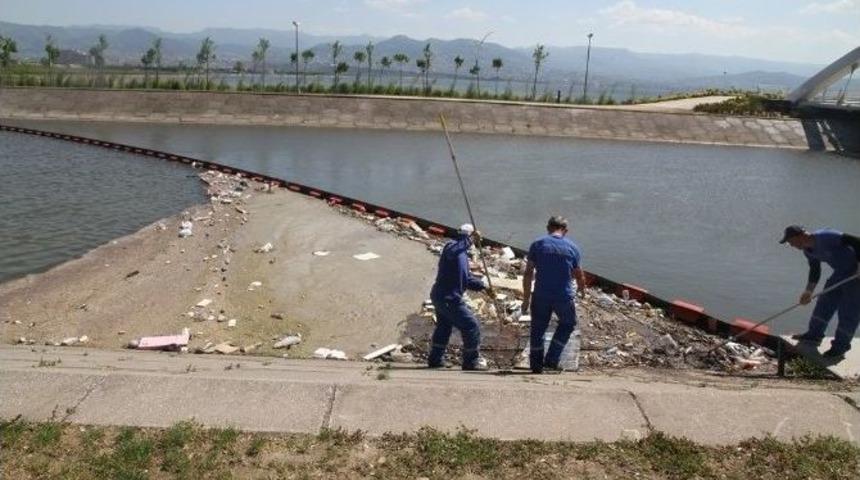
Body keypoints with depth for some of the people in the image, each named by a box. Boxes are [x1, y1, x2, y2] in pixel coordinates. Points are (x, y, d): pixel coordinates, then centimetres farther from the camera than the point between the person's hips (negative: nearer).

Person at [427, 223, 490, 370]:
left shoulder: (461, 253, 16)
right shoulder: (453, 248, -13)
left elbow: (467, 278, 19)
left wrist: (483, 285, 12)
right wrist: (468, 236, -42)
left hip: (439, 296, 11)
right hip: (449, 299, -11)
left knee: (444, 326, 26)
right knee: (471, 326, 0)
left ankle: (434, 359, 34)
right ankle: (472, 361, 12)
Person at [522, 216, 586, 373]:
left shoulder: (537, 244, 1)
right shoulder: (572, 247, 4)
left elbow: (528, 274, -2)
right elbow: (579, 276, 12)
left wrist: (526, 299, 5)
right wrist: (582, 291, 33)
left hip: (540, 295, 0)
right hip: (564, 297, 0)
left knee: (538, 328, 16)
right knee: (568, 324, 23)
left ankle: (536, 365, 20)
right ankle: (552, 359, 18)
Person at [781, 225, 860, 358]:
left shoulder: (825, 237, -27)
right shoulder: (808, 251, 2)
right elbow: (815, 270, 12)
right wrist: (809, 291, 6)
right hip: (841, 272, 9)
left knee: (849, 311, -3)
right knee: (825, 302, 10)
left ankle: (840, 346, 4)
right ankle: (814, 335, 21)